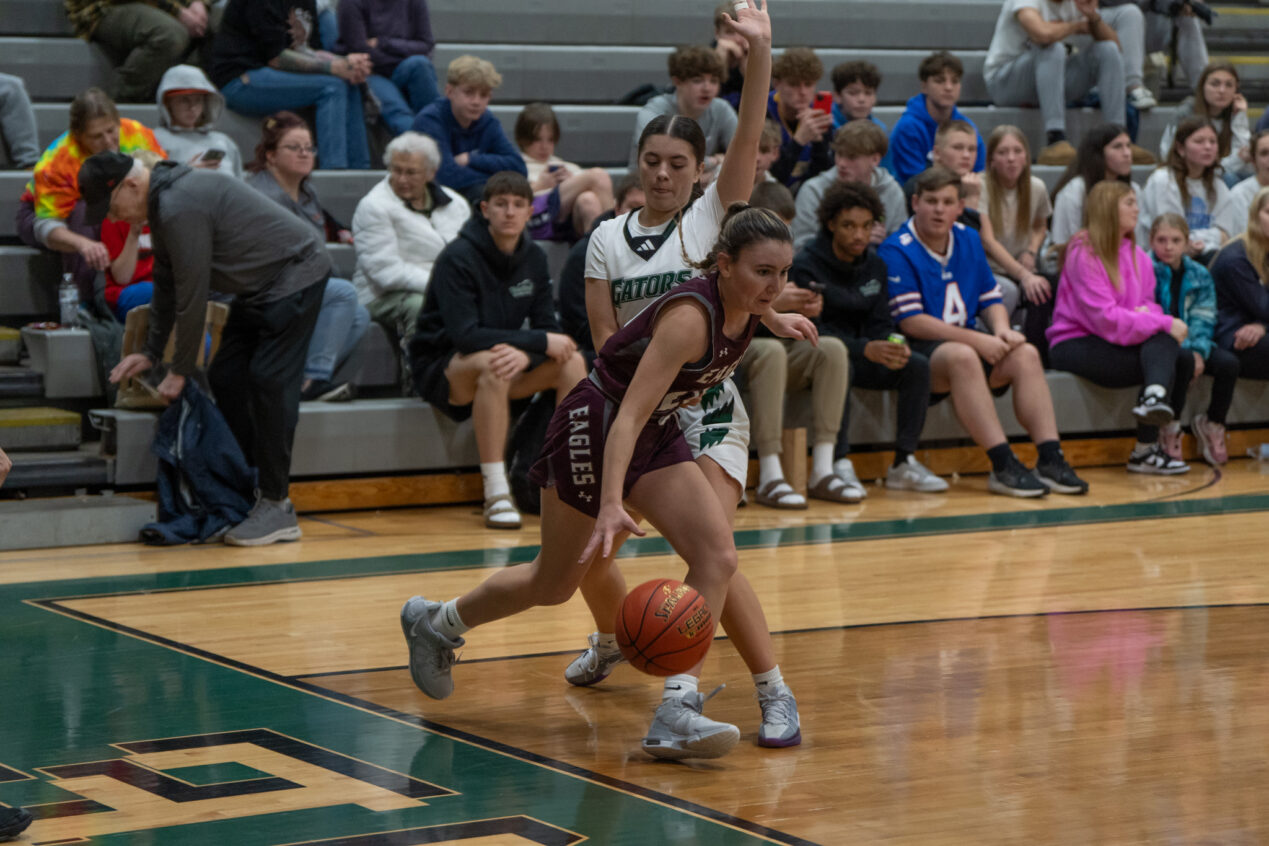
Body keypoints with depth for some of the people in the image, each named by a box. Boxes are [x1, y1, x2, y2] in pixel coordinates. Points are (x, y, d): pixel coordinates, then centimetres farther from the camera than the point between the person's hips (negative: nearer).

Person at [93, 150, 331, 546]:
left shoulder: (181, 208, -26)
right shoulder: (162, 203, 7)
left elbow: (192, 295, -22)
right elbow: (166, 285, 19)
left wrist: (180, 371, -14)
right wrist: (151, 353, 19)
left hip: (294, 276, -11)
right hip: (260, 285, 11)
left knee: (269, 383, -13)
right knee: (225, 378, 7)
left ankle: (277, 508, -10)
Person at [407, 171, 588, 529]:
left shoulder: (534, 258, 2)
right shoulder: (458, 258, -19)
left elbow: (547, 327, -2)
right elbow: (464, 335, -28)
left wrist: (525, 354, -27)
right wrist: (540, 342, -27)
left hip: (495, 365, 7)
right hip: (441, 368, -7)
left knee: (572, 362, -12)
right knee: (492, 363, -38)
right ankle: (496, 495, -35)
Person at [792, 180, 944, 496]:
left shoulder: (875, 264, 7)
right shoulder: (806, 265, -13)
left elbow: (879, 324, 4)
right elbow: (812, 331, -21)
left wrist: (892, 347, -21)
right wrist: (866, 349, -34)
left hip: (862, 357, 6)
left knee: (917, 365, -15)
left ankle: (904, 462, -11)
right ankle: (839, 464, -33)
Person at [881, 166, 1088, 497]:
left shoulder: (969, 240, 13)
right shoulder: (896, 251, -10)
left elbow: (990, 299, 18)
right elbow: (910, 321, -16)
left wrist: (1002, 330, -7)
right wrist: (977, 340, -20)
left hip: (965, 342, 7)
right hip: (918, 352, -7)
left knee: (1025, 353, -16)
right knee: (962, 356, -36)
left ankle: (1050, 459, -22)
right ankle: (1003, 466, -40)